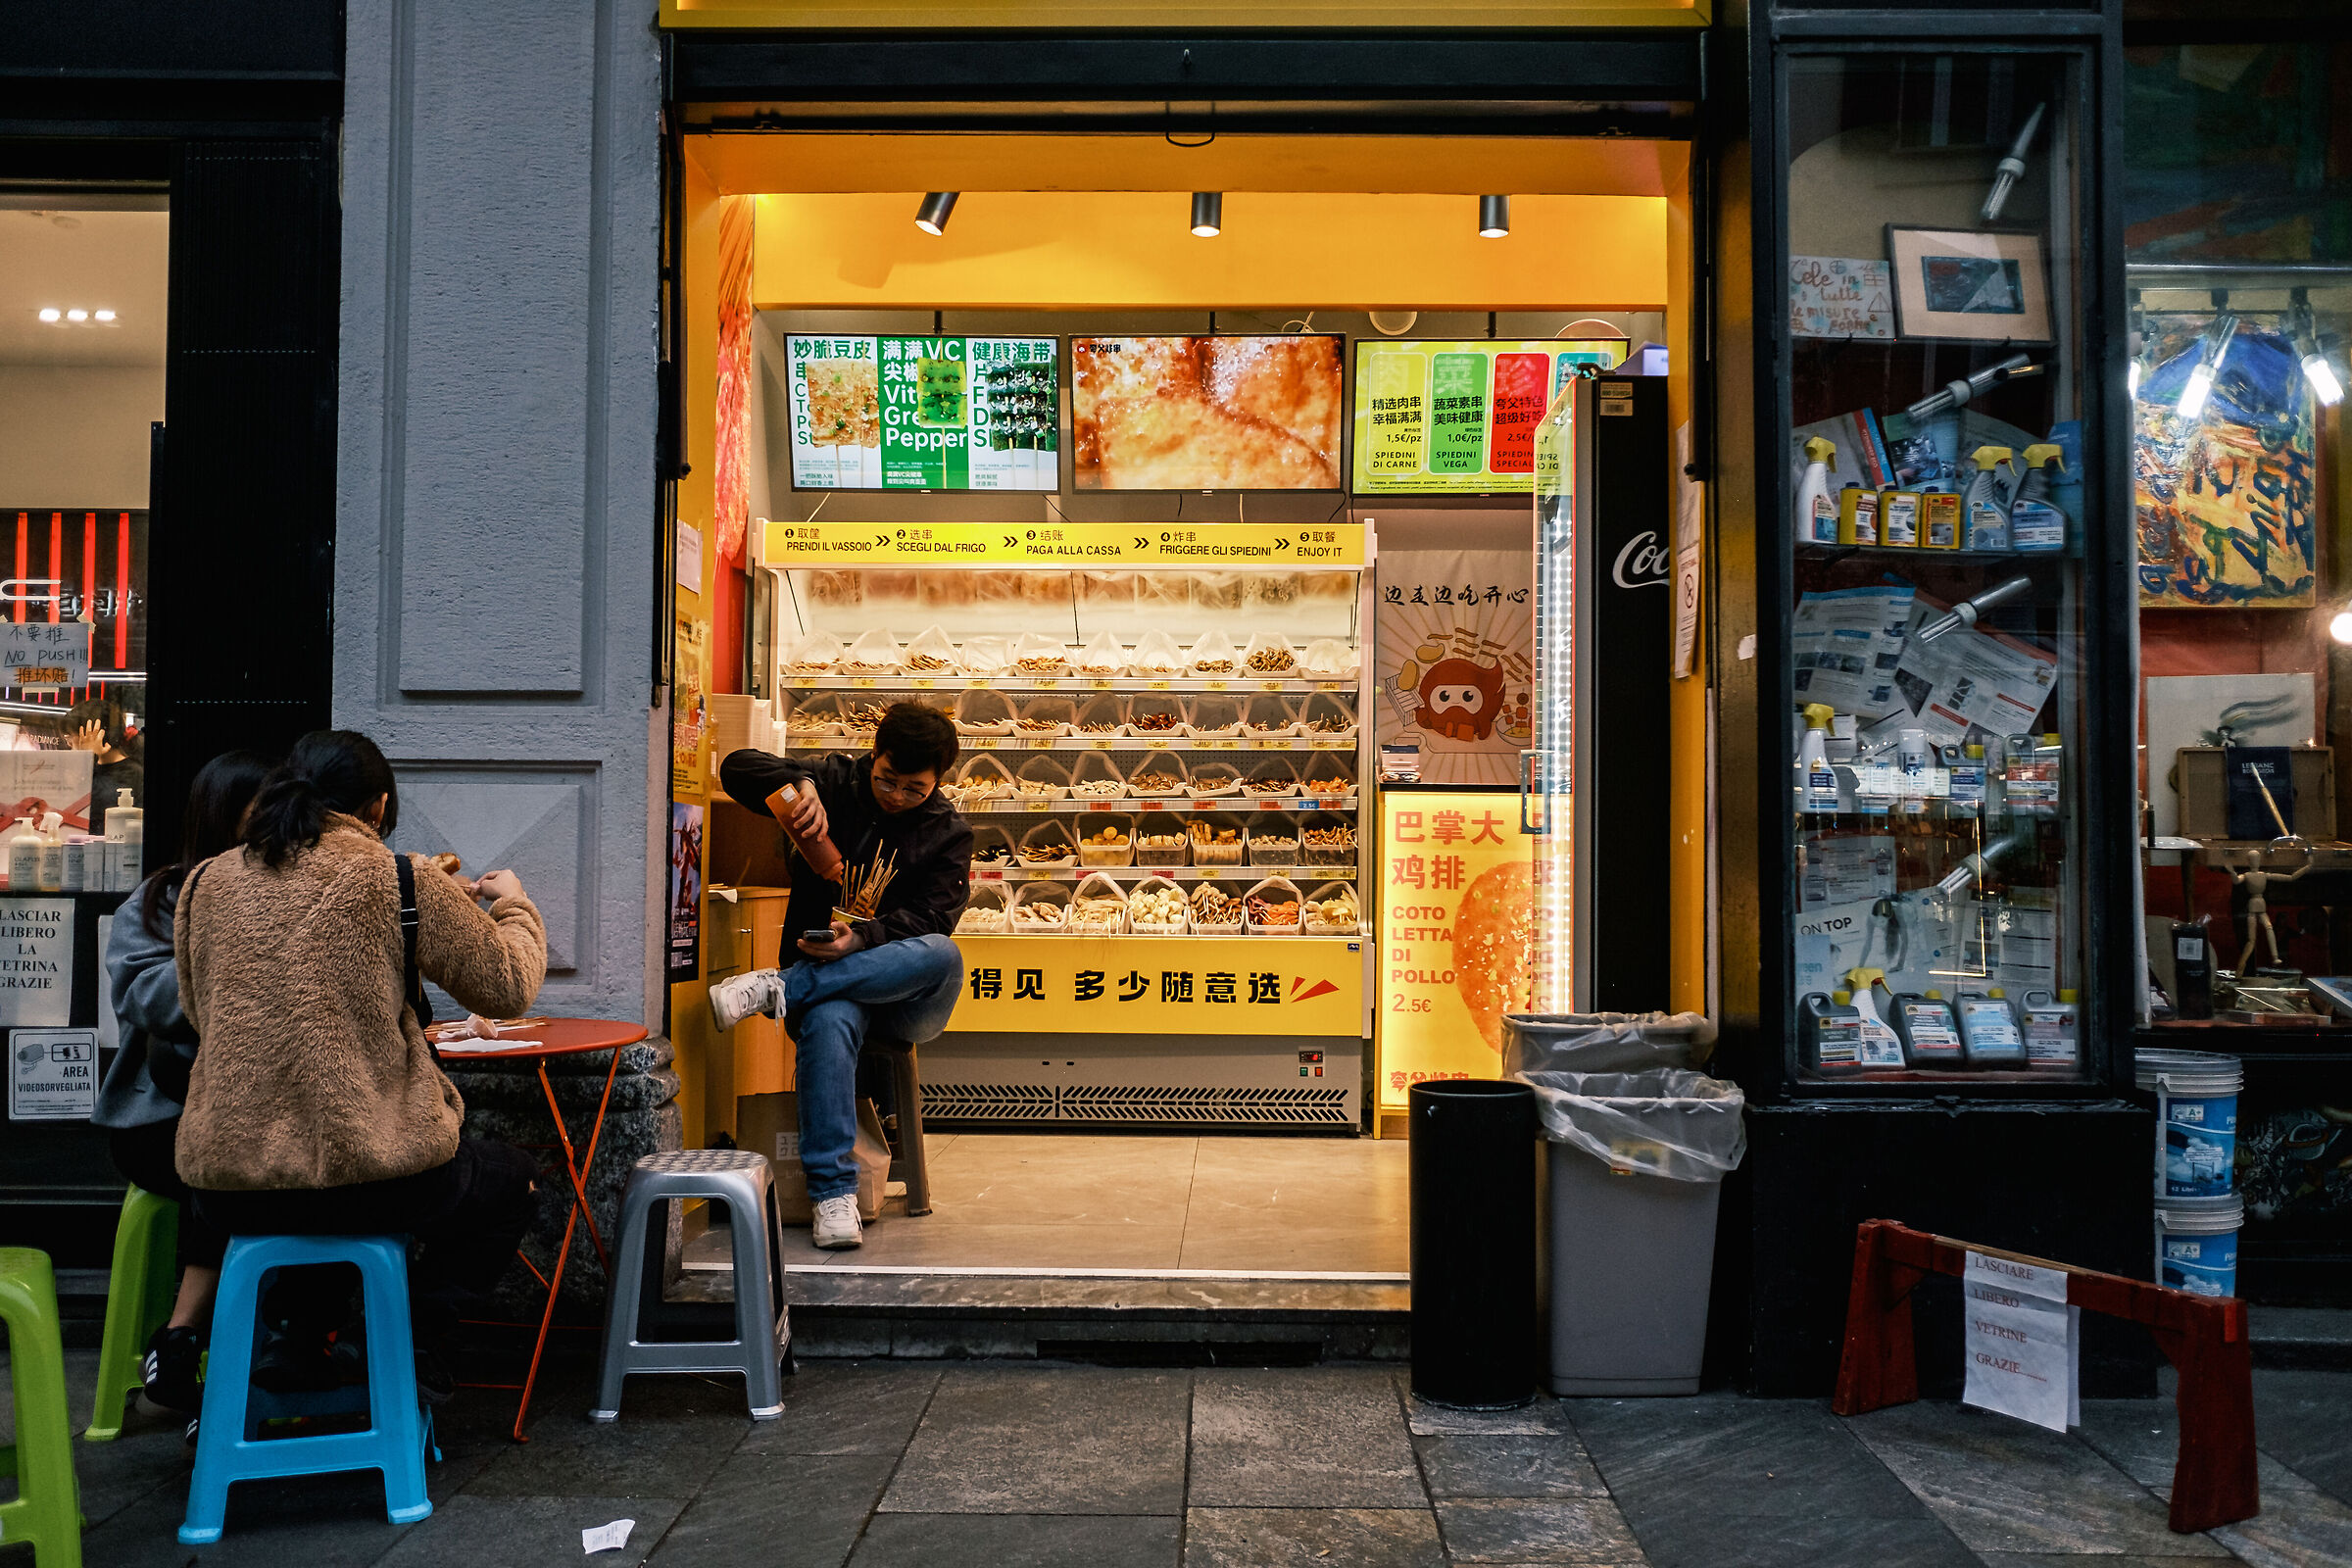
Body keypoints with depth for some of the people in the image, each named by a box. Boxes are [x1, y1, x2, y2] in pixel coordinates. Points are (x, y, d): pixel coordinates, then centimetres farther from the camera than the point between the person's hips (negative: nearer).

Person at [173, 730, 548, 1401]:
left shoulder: (206, 883, 4)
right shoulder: (401, 883, -9)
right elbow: (508, 987, 0)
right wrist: (512, 903, 19)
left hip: (224, 1185, 5)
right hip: (371, 1177, -5)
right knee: (512, 1182, 25)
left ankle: (293, 1330, 25)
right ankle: (416, 1339, 13)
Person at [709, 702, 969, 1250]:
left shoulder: (947, 832, 6)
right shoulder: (834, 782, 8)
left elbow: (929, 920, -7)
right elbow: (737, 768, 1)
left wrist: (862, 938, -26)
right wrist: (797, 784, -20)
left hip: (902, 992, 1)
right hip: (823, 977, -1)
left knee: (942, 957, -36)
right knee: (828, 1022, -38)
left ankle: (777, 990, -33)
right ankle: (833, 1192, -36)